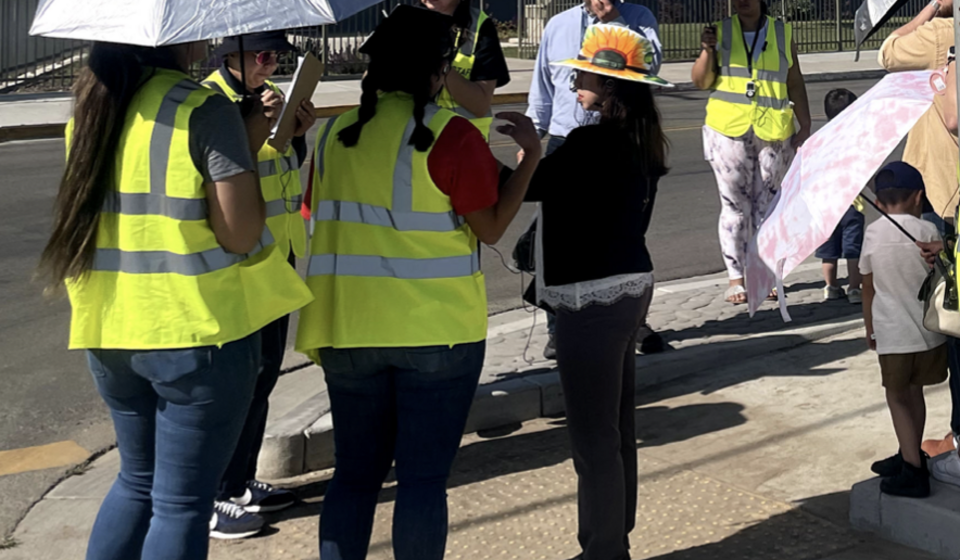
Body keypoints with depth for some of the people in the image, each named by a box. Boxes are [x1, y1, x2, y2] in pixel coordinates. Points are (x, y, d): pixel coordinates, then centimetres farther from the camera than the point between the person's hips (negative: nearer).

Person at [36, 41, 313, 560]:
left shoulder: (90, 108, 6)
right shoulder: (206, 108, -15)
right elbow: (240, 234, -18)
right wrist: (248, 147, -4)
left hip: (110, 328, 7)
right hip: (197, 330, -6)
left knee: (137, 481, 24)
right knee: (181, 502, 3)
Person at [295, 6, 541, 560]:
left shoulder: (337, 135, 5)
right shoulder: (452, 135, -10)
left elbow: (323, 217, 12)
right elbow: (490, 227, -8)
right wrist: (531, 155, -1)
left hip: (350, 329, 5)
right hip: (437, 329, -4)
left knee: (356, 472, 15)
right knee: (424, 477, 3)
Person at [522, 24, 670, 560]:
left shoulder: (591, 142, -20)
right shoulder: (642, 143, 7)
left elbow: (527, 188, -18)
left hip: (594, 299, -10)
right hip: (630, 286, 10)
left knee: (593, 436, 0)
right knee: (617, 427, 18)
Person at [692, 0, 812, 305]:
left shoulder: (783, 33, 8)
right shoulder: (722, 31, 5)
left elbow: (795, 84, 11)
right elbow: (702, 81, 3)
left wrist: (805, 125, 5)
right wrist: (707, 50, -14)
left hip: (773, 132, 1)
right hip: (729, 130, -1)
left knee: (767, 204, 4)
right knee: (734, 204, 0)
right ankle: (736, 277, 4)